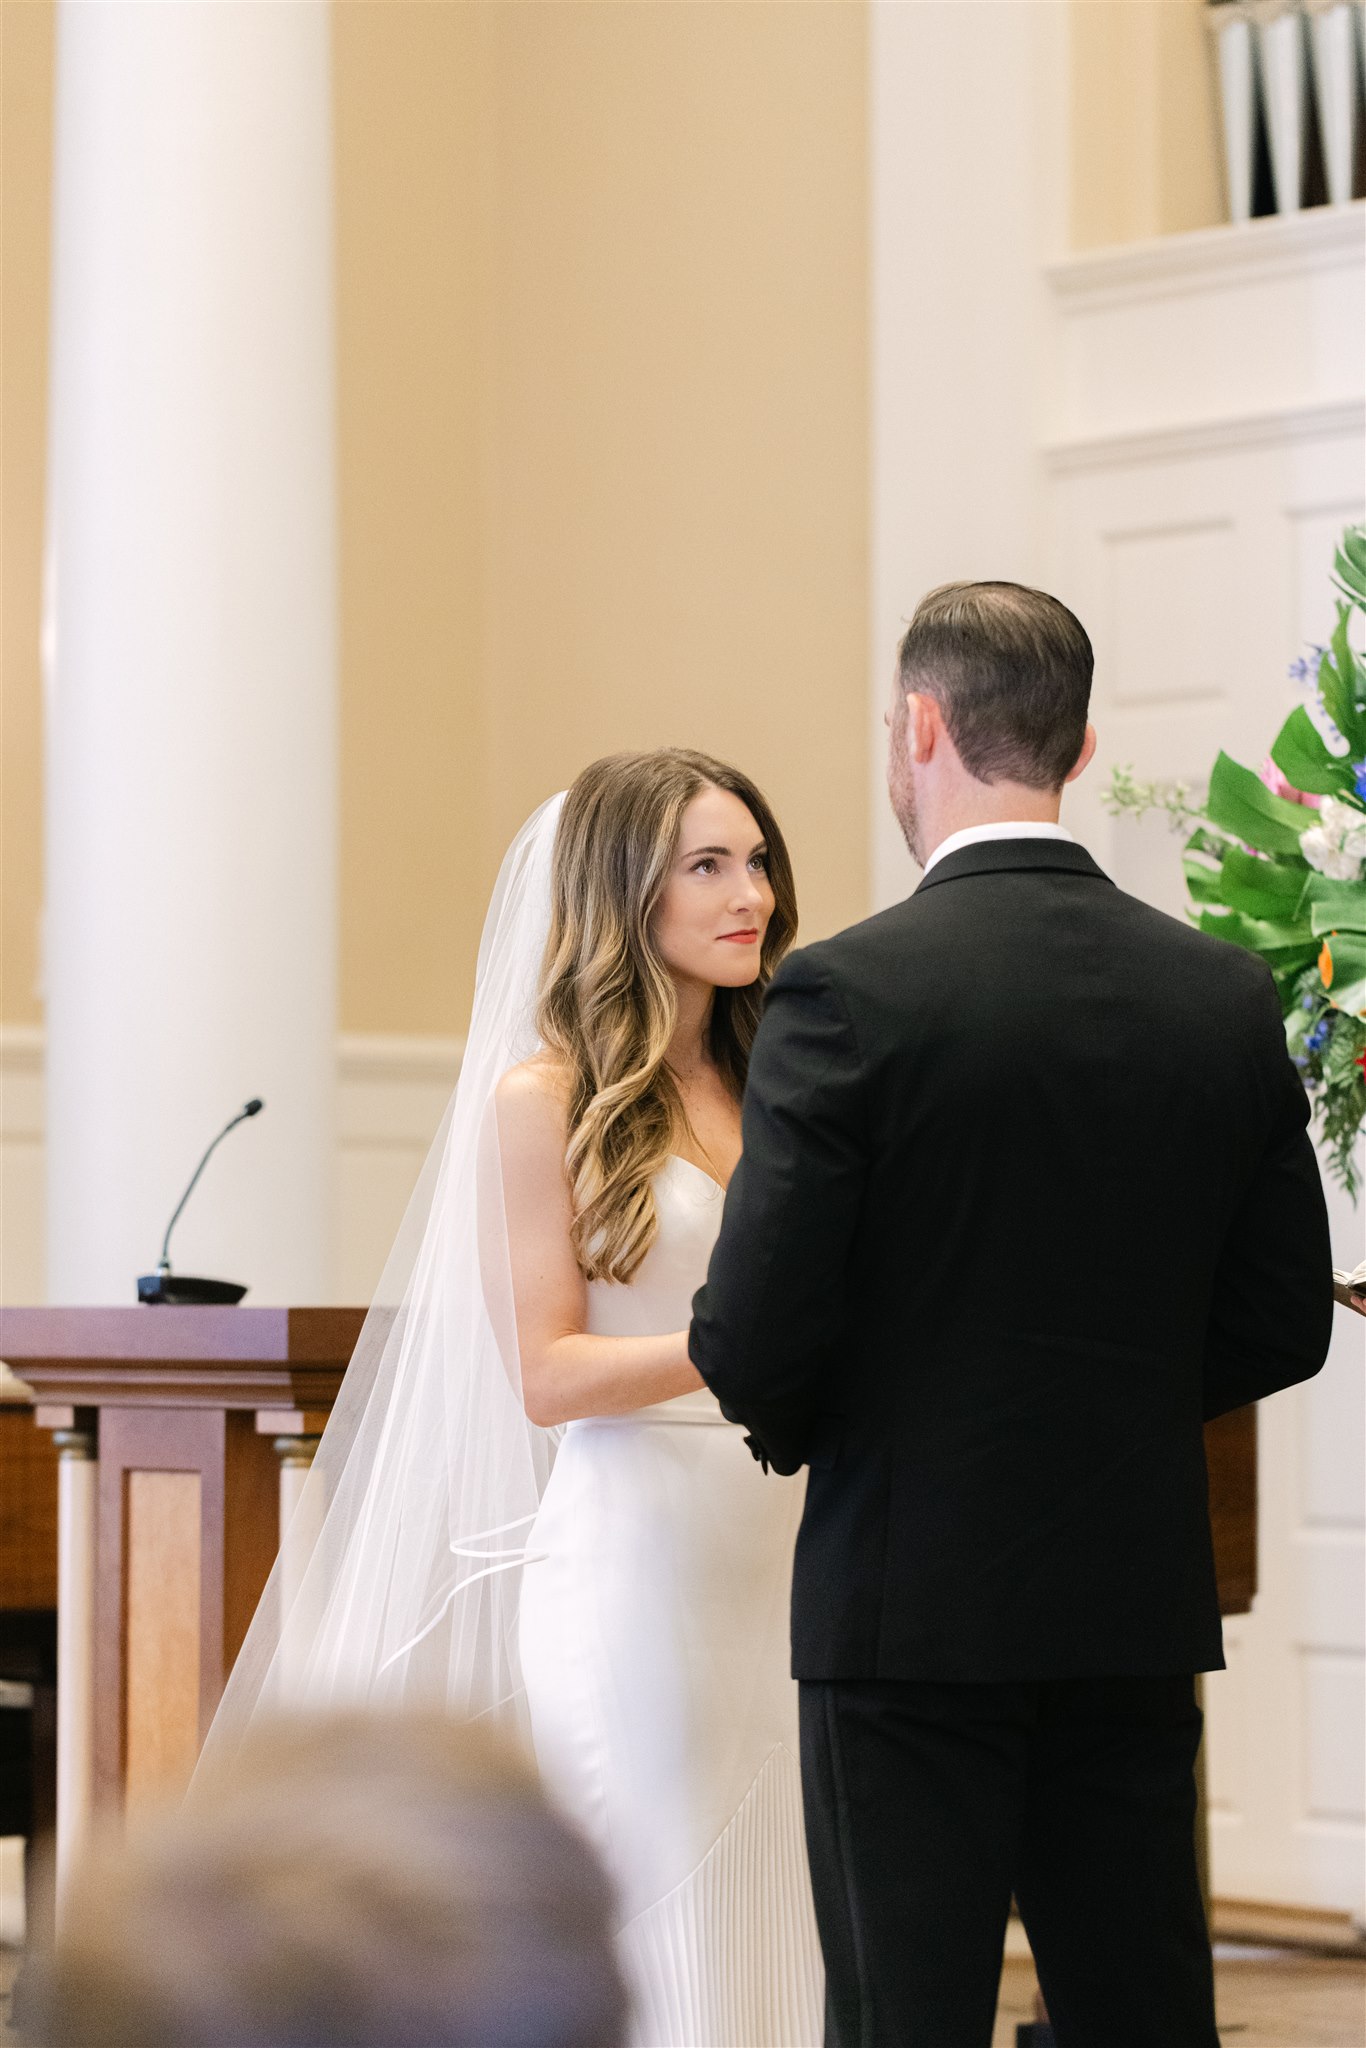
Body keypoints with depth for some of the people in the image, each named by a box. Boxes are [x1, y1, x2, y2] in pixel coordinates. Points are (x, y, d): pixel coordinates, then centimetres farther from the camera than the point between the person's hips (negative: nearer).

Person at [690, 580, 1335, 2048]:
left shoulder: (848, 993, -13)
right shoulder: (1225, 996, 2)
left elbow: (754, 1337, -14)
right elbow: (1280, 1326, 7)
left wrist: (798, 1427, 8)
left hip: (912, 1609, -4)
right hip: (1141, 1602, 5)